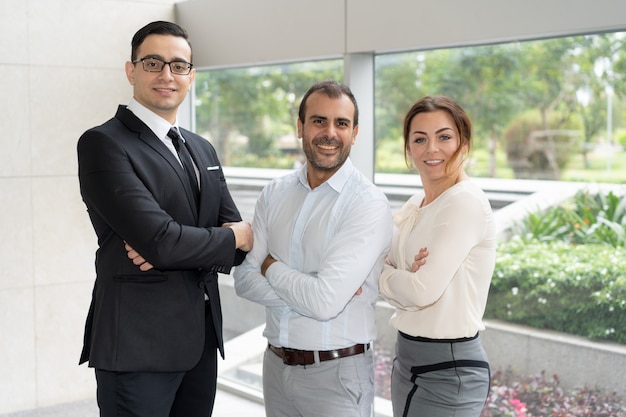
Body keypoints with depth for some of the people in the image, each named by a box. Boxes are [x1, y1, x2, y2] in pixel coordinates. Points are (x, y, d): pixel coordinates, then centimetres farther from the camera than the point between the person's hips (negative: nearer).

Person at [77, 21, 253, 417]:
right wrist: (234, 237, -4)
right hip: (138, 344, -6)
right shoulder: (103, 143, -10)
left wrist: (171, 248, -12)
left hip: (202, 339, 7)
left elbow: (241, 239, 7)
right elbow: (159, 239, -21)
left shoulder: (203, 150, 14)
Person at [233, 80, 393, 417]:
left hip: (336, 373, -5)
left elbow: (324, 302, -23)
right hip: (276, 363, 5)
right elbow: (244, 279, -5)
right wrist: (307, 292, -18)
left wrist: (271, 266, -7)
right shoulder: (274, 193, 3)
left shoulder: (369, 204, -15)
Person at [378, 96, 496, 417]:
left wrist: (384, 275, -5)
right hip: (407, 358, 8)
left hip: (449, 369, -8)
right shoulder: (415, 205, 10)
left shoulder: (466, 202, -17)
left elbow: (423, 291, -23)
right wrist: (404, 274, -16)